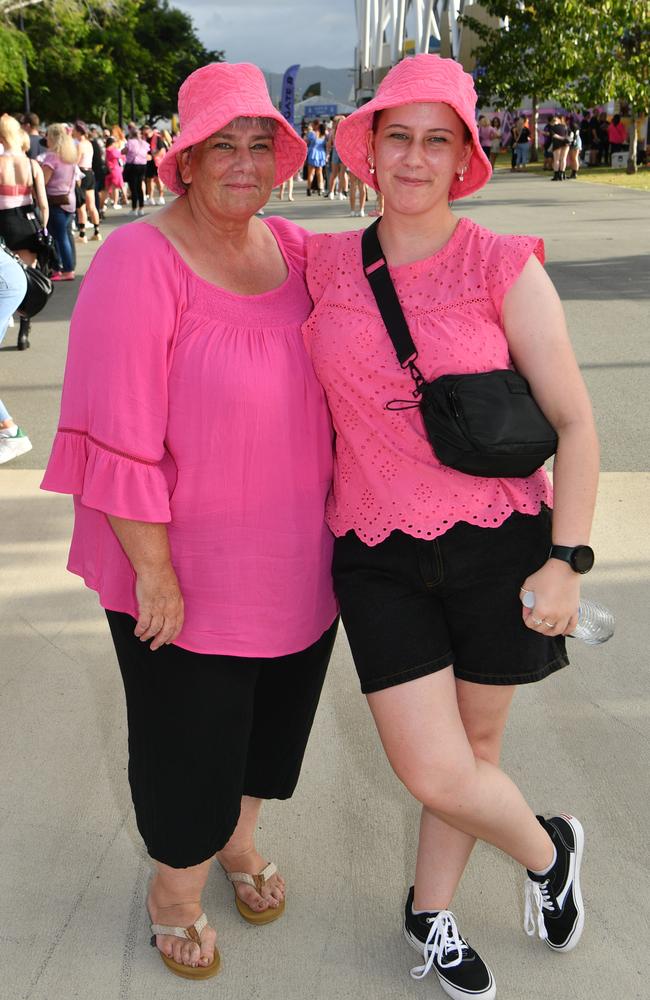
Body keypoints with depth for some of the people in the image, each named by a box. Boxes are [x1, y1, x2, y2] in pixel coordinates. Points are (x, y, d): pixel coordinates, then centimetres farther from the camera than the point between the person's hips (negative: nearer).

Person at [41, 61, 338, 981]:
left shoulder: (296, 249, 2)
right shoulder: (140, 262, -19)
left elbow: (336, 385, 14)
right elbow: (119, 439, -21)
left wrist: (337, 514, 11)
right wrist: (155, 572, -19)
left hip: (298, 560, 6)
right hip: (185, 571, -6)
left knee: (271, 716, 24)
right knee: (188, 739, 14)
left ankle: (237, 839, 54)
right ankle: (176, 888, 43)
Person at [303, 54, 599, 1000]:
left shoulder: (505, 267, -6)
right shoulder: (323, 264, 2)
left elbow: (574, 423, -6)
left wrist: (566, 559, -11)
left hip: (498, 545, -1)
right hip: (376, 555, 2)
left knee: (475, 748, 13)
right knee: (432, 773, 0)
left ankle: (430, 912, 43)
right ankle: (547, 850, 34)